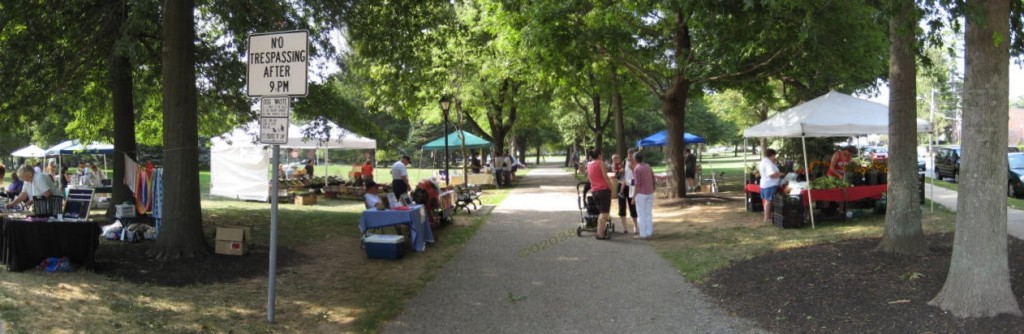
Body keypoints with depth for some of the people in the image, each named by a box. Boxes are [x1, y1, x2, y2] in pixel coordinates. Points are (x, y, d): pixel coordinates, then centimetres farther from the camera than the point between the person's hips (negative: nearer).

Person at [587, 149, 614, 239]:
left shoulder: (589, 165, 12)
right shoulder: (600, 163, -7)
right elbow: (605, 177, -12)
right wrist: (611, 187, -6)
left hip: (594, 190, 7)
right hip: (604, 189, -7)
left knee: (602, 212, 20)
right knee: (605, 212, -3)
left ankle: (599, 232, 16)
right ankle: (601, 234, -7)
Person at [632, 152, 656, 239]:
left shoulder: (637, 169, -14)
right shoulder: (648, 166, 8)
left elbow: (637, 184, -17)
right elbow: (653, 180, 12)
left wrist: (634, 197, -12)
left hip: (641, 194, -7)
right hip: (650, 193, 7)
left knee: (641, 214, -1)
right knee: (649, 213, 11)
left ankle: (643, 234, 0)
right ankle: (649, 232, 14)